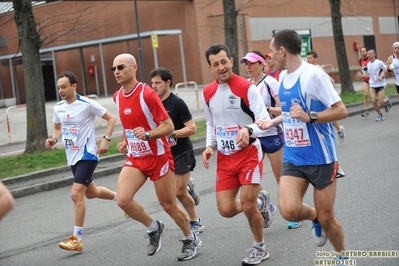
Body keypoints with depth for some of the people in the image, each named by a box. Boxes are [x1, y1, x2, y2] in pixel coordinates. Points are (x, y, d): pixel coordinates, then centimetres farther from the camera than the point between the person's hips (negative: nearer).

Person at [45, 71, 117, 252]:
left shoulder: (87, 104, -15)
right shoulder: (58, 107, 3)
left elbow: (111, 118, -7)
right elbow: (58, 128, 20)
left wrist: (106, 139, -19)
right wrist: (53, 139, -2)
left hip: (87, 155, -8)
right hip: (72, 157, 8)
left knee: (76, 194, -17)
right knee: (91, 193, 21)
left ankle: (76, 239, -11)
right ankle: (120, 197, 49)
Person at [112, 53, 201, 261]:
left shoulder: (147, 94, -18)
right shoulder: (118, 97, 4)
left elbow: (168, 126, -19)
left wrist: (147, 134, -33)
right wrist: (126, 142, 12)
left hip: (158, 157, -6)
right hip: (135, 158, 6)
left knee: (168, 205, 5)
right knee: (123, 200, -15)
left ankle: (191, 240, 31)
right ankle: (154, 228, 11)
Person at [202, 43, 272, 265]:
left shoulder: (247, 88, -15)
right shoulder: (207, 93, 3)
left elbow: (265, 121, -19)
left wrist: (248, 130, -39)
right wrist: (209, 146, 2)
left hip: (249, 153, -5)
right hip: (224, 157, 5)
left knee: (247, 206, -7)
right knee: (226, 210, -2)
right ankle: (260, 200, 31)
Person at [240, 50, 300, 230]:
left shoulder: (270, 83, -12)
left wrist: (264, 108, -28)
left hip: (272, 136, -5)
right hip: (253, 137, 5)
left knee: (281, 179, 6)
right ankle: (267, 207, 21)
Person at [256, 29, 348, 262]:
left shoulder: (313, 74, -17)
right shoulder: (282, 77, 7)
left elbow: (341, 111, -18)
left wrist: (309, 117, -28)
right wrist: (273, 122, 18)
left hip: (320, 158, -5)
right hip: (293, 158, 6)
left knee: (326, 218, 3)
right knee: (289, 210, -15)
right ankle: (315, 218, 20)